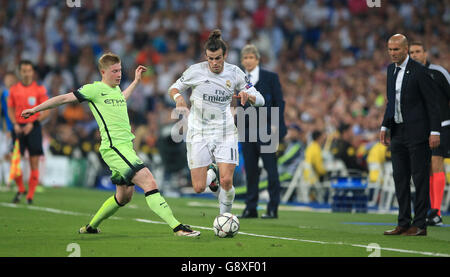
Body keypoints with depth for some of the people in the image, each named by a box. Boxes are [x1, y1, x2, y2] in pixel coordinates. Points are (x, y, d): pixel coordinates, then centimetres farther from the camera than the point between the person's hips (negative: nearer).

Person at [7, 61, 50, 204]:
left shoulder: (40, 89, -1)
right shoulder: (13, 89, 7)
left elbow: (46, 112, -2)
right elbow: (10, 110, 12)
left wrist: (32, 124, -14)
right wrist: (15, 124, -5)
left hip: (33, 127, -2)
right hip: (18, 129, 2)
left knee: (34, 164, -4)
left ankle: (30, 195, 4)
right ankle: (20, 190, 18)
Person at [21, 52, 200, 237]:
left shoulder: (116, 89, 18)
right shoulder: (94, 89, -5)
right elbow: (65, 98, 1)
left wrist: (136, 80, 46)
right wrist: (35, 110, 5)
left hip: (126, 147, 9)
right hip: (113, 147, -9)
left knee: (124, 196, 15)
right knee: (149, 183, -19)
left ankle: (91, 227, 32)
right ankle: (177, 227, -25)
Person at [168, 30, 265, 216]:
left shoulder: (234, 73, -3)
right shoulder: (195, 71, -7)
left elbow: (259, 100, 2)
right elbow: (173, 88, 7)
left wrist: (248, 95, -21)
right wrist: (177, 97, -16)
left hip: (225, 134, 0)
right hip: (198, 134, 0)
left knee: (226, 181, -16)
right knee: (199, 188, -5)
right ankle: (211, 173, 31)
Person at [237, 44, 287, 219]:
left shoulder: (270, 78, 0)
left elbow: (279, 103, -2)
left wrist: (276, 125, -11)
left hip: (266, 131, -4)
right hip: (247, 131, 4)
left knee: (271, 170, -2)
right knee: (250, 170, 5)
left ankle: (273, 209, 2)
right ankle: (251, 208, 11)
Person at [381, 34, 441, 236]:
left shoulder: (419, 71, -11)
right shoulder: (391, 69, 12)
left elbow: (431, 103, -10)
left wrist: (435, 132, -14)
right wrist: (385, 126, 14)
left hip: (417, 132, -7)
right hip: (398, 132, 7)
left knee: (420, 178, -3)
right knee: (400, 178, 8)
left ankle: (420, 225, 0)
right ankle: (403, 223, 13)